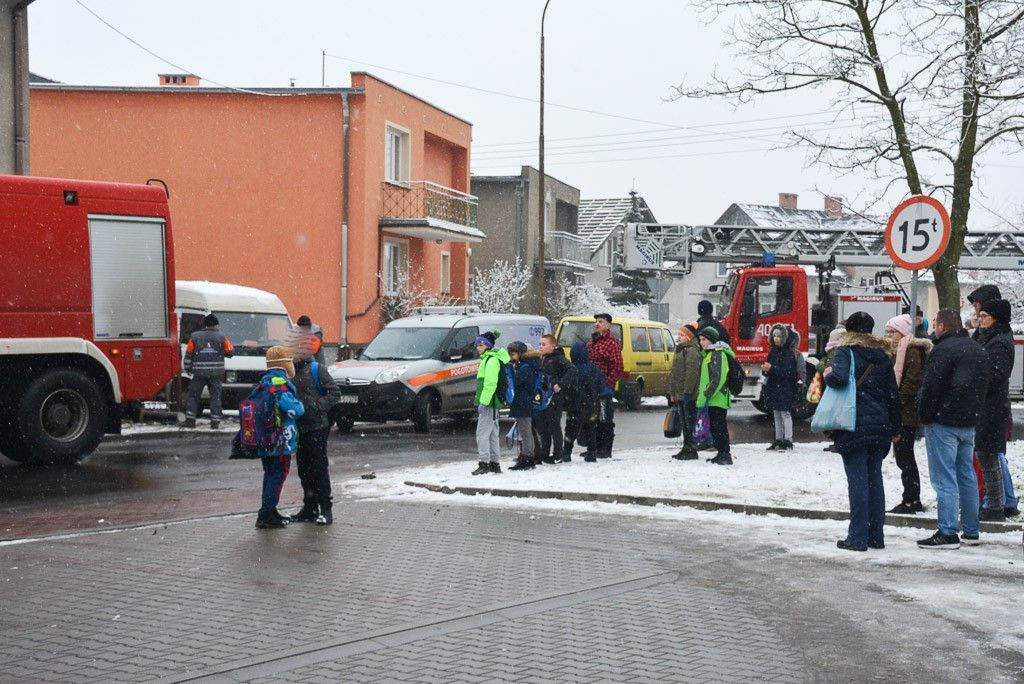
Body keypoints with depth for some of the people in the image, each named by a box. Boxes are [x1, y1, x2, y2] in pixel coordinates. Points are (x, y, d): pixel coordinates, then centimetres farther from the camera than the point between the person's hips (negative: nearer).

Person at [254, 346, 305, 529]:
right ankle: (265, 516, -6)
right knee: (278, 475, -4)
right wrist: (300, 405, -2)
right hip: (280, 441, -9)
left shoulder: (263, 383, 13)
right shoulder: (280, 384, -18)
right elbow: (295, 409, -24)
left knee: (270, 474, 17)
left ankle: (269, 513, 25)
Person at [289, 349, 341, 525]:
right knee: (304, 470, 11)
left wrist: (317, 407, -16)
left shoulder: (317, 369, -5)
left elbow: (335, 393, -8)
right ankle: (309, 508, 20)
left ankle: (325, 509, 0)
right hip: (298, 429, 6)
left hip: (317, 427, -6)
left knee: (319, 468, -5)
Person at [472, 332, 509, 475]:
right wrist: (481, 402, 22)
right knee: (492, 434, 13)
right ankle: (495, 464, 19)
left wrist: (483, 402, -25)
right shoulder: (486, 359, 19)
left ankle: (484, 463, -10)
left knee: (482, 433, -11)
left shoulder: (492, 360, -14)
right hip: (491, 404, 11)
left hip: (489, 403, -11)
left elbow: (490, 383, -22)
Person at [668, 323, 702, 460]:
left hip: (688, 395, -10)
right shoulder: (681, 350, 20)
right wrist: (672, 392, 21)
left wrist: (687, 391, -24)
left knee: (690, 421, -7)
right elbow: (674, 373, 24)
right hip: (680, 394, 10)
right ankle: (686, 448, 20)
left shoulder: (692, 351, -13)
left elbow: (692, 373, -21)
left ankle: (691, 450, -4)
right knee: (685, 423, 14)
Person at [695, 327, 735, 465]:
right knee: (714, 427, 13)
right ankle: (722, 454, 20)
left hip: (718, 398, -10)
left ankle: (726, 456, -7)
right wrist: (702, 395, 19)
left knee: (719, 427, -8)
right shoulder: (708, 354, 19)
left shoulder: (718, 354, -13)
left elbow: (718, 379, -21)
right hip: (712, 400, 10)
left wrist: (706, 395, -22)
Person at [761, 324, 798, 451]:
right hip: (774, 388, 8)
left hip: (785, 389, -8)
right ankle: (778, 440, 17)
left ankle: (788, 441, -5)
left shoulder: (789, 353, -11)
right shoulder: (773, 352, 12)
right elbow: (769, 372, 17)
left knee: (785, 414, -7)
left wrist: (772, 369, -25)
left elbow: (789, 372, -19)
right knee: (776, 415, 11)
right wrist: (765, 369, -7)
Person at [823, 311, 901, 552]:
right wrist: (895, 428, 21)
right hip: (879, 426, 5)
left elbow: (840, 378, -25)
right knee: (874, 478, 11)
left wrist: (828, 375, -2)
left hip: (853, 426, -5)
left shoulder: (845, 352, -5)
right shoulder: (882, 356, 12)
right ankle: (876, 536, 15)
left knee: (858, 480, -4)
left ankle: (858, 537, -2)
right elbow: (893, 394, 15)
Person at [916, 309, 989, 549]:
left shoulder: (943, 350, -15)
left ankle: (947, 533, -8)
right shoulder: (979, 351, 13)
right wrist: (973, 413, 19)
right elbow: (983, 386, 18)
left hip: (944, 422, -8)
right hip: (969, 422, 8)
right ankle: (971, 531, 19)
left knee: (944, 478, -6)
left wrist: (924, 416, -8)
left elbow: (930, 388, -18)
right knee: (966, 475, 15)